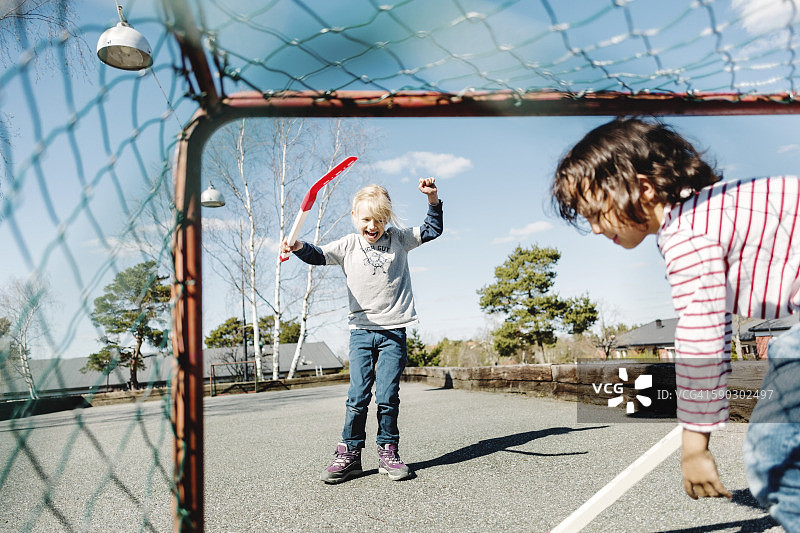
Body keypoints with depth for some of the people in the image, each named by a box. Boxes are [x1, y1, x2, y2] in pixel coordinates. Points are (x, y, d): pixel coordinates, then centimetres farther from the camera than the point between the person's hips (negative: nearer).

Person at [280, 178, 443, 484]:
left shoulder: (399, 239, 8)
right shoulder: (349, 245, 5)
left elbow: (432, 230, 13)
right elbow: (319, 256, -6)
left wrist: (432, 198, 1)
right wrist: (299, 248, -27)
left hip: (394, 330, 0)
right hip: (361, 329, 0)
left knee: (387, 396, 0)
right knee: (357, 396, -2)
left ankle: (388, 452, 13)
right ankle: (349, 453, 9)